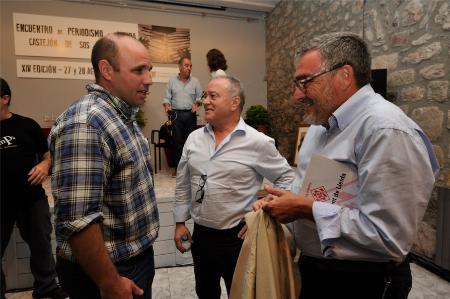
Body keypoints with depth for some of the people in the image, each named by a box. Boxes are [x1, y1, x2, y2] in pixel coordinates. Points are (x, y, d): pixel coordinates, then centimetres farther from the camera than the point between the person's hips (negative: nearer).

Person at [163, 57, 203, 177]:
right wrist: (167, 107, -12)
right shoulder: (172, 81, 8)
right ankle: (177, 167, 10)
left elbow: (199, 97, 9)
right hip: (176, 114, 0)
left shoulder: (195, 81, 9)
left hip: (190, 114, 1)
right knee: (177, 141, 1)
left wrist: (196, 104, -11)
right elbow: (167, 98, 6)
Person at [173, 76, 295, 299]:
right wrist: (180, 222, 9)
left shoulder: (258, 142, -14)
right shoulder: (194, 138, 0)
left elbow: (286, 178, -5)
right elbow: (183, 183, 8)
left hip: (237, 237, -4)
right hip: (200, 234, 5)